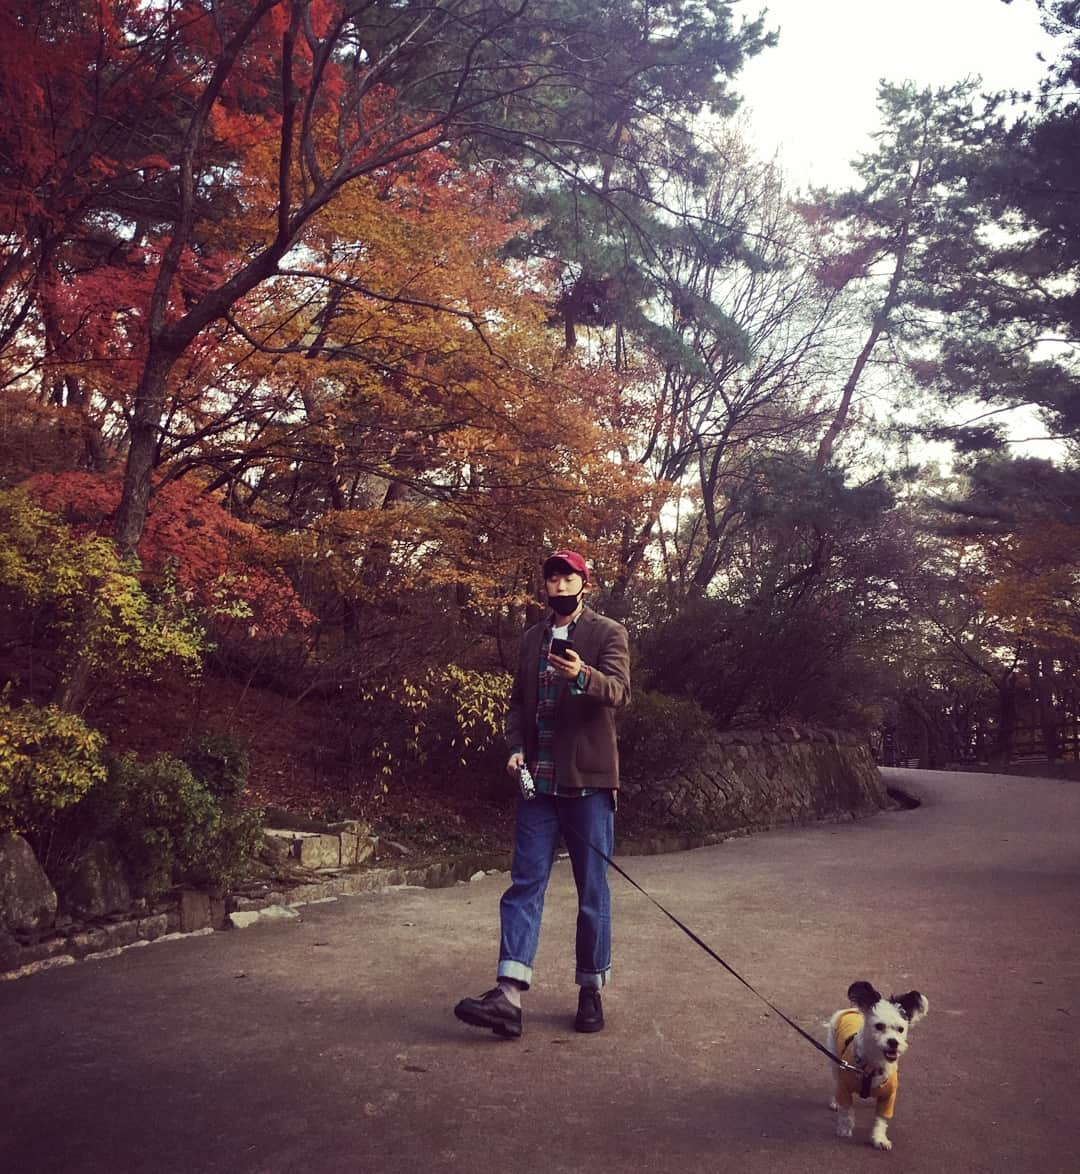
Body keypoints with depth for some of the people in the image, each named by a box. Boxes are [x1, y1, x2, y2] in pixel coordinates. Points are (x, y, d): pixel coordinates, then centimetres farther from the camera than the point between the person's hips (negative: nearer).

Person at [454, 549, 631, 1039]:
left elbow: (619, 690, -16)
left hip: (588, 781, -4)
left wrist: (583, 676, -37)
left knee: (593, 891, 5)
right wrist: (515, 748, 1)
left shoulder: (608, 634, 0)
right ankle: (508, 995, -2)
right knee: (524, 885, -1)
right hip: (538, 780, 4)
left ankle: (591, 992, 18)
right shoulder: (532, 638, 15)